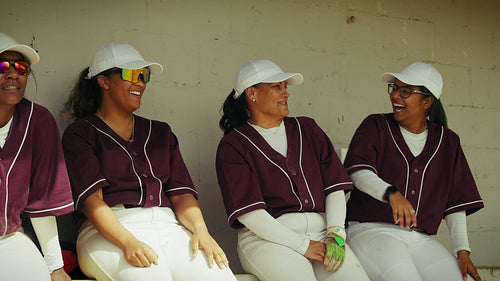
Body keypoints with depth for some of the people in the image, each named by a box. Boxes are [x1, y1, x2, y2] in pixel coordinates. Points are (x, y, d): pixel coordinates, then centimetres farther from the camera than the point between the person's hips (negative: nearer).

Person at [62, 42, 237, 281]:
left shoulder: (160, 132, 26)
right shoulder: (81, 134, 10)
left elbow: (181, 192, 14)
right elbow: (92, 200, -5)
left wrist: (200, 229, -8)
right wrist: (128, 242, -23)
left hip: (168, 226, 4)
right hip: (110, 233, -4)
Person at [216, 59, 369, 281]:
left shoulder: (307, 129, 20)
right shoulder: (233, 145, 5)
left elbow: (335, 187, 12)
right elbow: (249, 212, -6)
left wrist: (335, 233, -6)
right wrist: (302, 245, -13)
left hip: (320, 230, 4)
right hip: (265, 237, -3)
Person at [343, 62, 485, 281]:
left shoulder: (447, 141, 14)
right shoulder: (376, 126, 6)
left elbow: (455, 202, 11)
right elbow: (358, 171, -12)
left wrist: (463, 251, 0)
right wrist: (391, 194, -32)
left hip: (421, 239, 4)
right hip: (370, 230, -3)